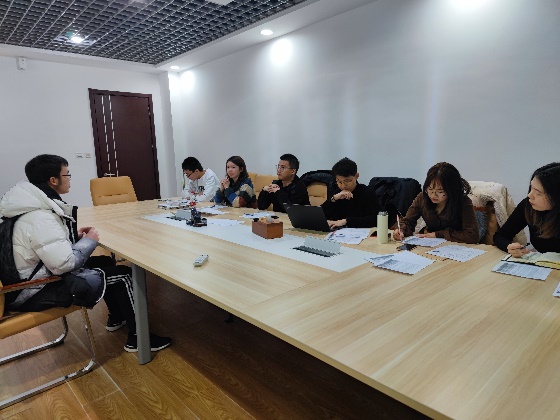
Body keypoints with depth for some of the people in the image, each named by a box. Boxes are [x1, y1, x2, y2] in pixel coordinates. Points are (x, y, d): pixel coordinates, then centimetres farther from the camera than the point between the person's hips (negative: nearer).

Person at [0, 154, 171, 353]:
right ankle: (137, 338, 4)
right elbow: (64, 264, -32)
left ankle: (116, 318, 33)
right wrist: (89, 240, -16)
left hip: (34, 277, 10)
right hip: (38, 291, -10)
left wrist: (74, 235, 5)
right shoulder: (40, 218, -29)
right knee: (123, 275, -9)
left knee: (105, 262, 19)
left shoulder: (33, 204, 2)